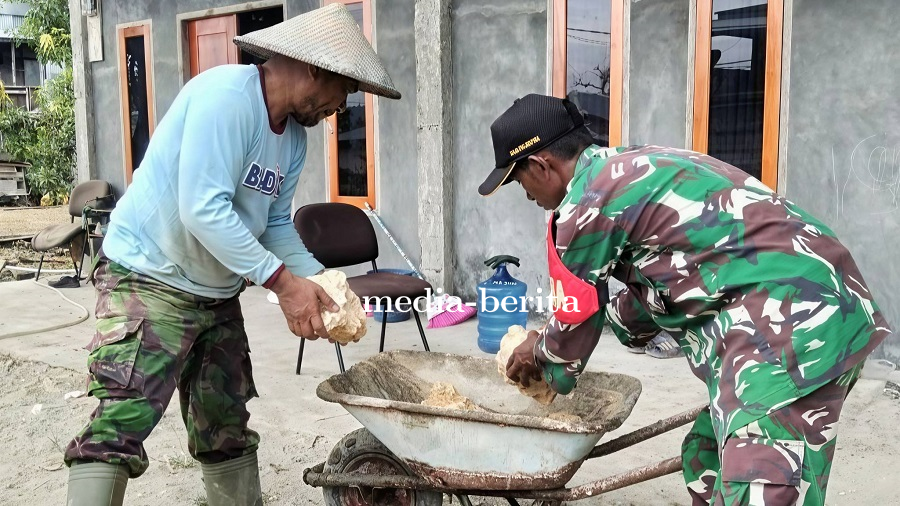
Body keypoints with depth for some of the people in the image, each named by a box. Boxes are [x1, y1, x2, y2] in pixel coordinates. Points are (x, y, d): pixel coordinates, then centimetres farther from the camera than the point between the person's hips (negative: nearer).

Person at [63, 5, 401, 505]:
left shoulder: (295, 136, 4)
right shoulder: (225, 95, -22)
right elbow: (203, 209, -29)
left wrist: (320, 283, -6)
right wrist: (283, 281, -27)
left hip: (218, 294, 8)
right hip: (150, 279, -8)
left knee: (228, 435, 14)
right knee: (119, 428, -15)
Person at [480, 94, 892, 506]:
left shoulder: (585, 204, -9)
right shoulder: (632, 168, 19)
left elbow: (577, 319, 3)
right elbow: (656, 289, 27)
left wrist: (541, 357, 25)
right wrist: (553, 344, 31)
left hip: (784, 320, -10)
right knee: (707, 461, 17)